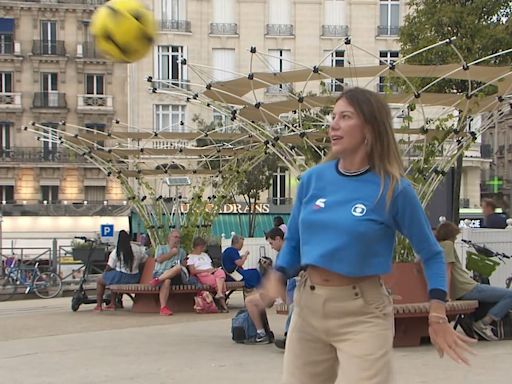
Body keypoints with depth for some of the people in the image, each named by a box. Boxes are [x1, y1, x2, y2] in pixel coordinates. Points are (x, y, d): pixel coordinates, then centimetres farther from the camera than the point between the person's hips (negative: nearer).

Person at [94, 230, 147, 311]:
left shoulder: (116, 252, -12)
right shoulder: (139, 249, -2)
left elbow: (109, 267, -8)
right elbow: (145, 260, 10)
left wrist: (105, 272, 14)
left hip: (121, 278, -5)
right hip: (135, 279, 6)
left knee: (99, 280, 19)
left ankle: (99, 305, 19)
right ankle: (112, 304, 33)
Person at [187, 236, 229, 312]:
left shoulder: (205, 255, 34)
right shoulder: (190, 257, 10)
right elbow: (192, 271, -4)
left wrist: (214, 269, -1)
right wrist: (206, 270, -12)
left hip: (212, 272, 5)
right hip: (202, 275, -5)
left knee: (220, 272, -33)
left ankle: (219, 293, -48)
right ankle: (222, 303, -36)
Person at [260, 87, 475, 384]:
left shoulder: (394, 188, -10)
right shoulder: (312, 179, 1)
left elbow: (431, 254, 0)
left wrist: (438, 317, -8)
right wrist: (278, 276, -7)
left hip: (363, 314, -4)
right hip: (307, 306, 4)